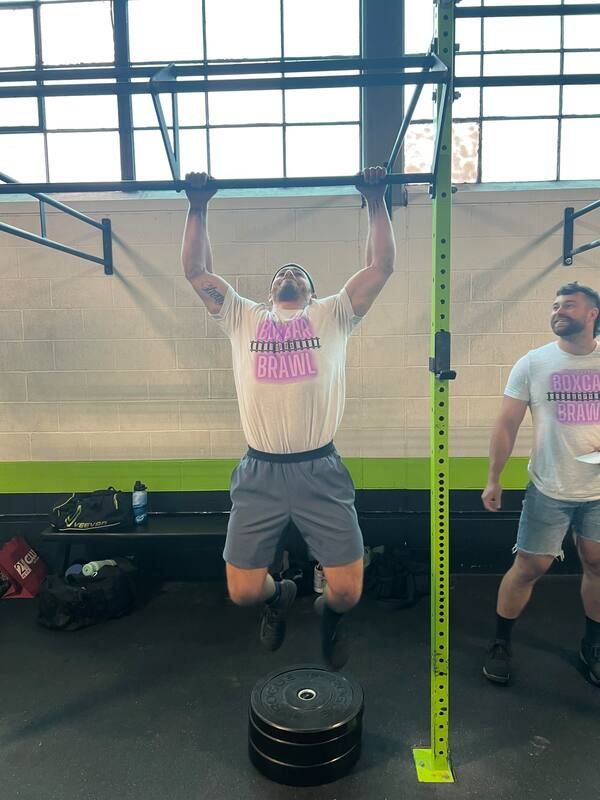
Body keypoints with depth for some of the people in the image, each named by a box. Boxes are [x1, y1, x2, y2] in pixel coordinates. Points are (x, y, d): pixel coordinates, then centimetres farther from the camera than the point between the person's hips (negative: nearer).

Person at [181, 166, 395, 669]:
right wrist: (199, 206, 15)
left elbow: (382, 265, 6)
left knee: (347, 591, 2)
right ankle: (279, 596, 44)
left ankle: (331, 614, 40)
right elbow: (196, 270, 13)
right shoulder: (243, 318, 13)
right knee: (244, 591, 7)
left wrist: (376, 200, 9)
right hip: (260, 474, 2)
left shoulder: (333, 316, 10)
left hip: (320, 471, -1)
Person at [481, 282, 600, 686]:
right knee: (529, 567, 4)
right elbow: (507, 425, -2)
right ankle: (501, 643, 23)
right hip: (549, 491, -2)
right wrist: (493, 479, -4)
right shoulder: (532, 363, -2)